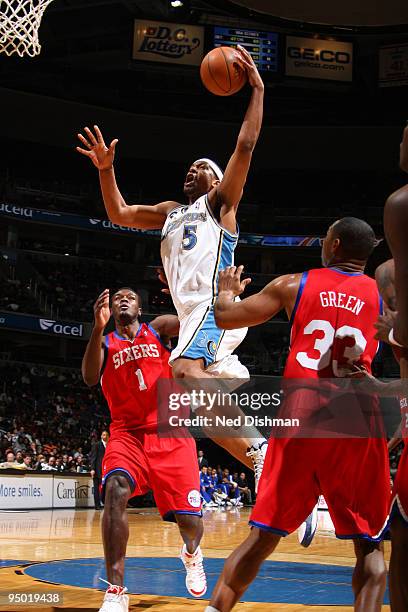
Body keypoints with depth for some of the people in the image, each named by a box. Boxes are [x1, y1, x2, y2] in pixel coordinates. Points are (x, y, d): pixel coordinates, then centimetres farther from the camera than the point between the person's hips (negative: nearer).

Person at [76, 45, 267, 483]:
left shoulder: (220, 202, 12)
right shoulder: (170, 213, 31)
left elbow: (245, 146, 0)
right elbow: (119, 214, 27)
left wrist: (257, 91, -1)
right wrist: (106, 169, 16)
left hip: (215, 303, -8)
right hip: (194, 312, 8)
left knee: (186, 371, -31)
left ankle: (261, 452, -33)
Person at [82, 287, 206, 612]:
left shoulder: (157, 329, 8)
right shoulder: (106, 342, 9)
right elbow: (90, 378, -12)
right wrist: (98, 327, -23)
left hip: (171, 433, 0)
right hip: (127, 433, 0)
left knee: (189, 520, -6)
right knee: (115, 490, -31)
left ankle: (191, 554, 34)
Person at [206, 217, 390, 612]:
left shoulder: (294, 285, 9)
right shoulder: (383, 295, 9)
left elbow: (224, 317, 12)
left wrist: (226, 290, 32)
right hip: (356, 426, -1)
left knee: (263, 535, 12)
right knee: (369, 546, 9)